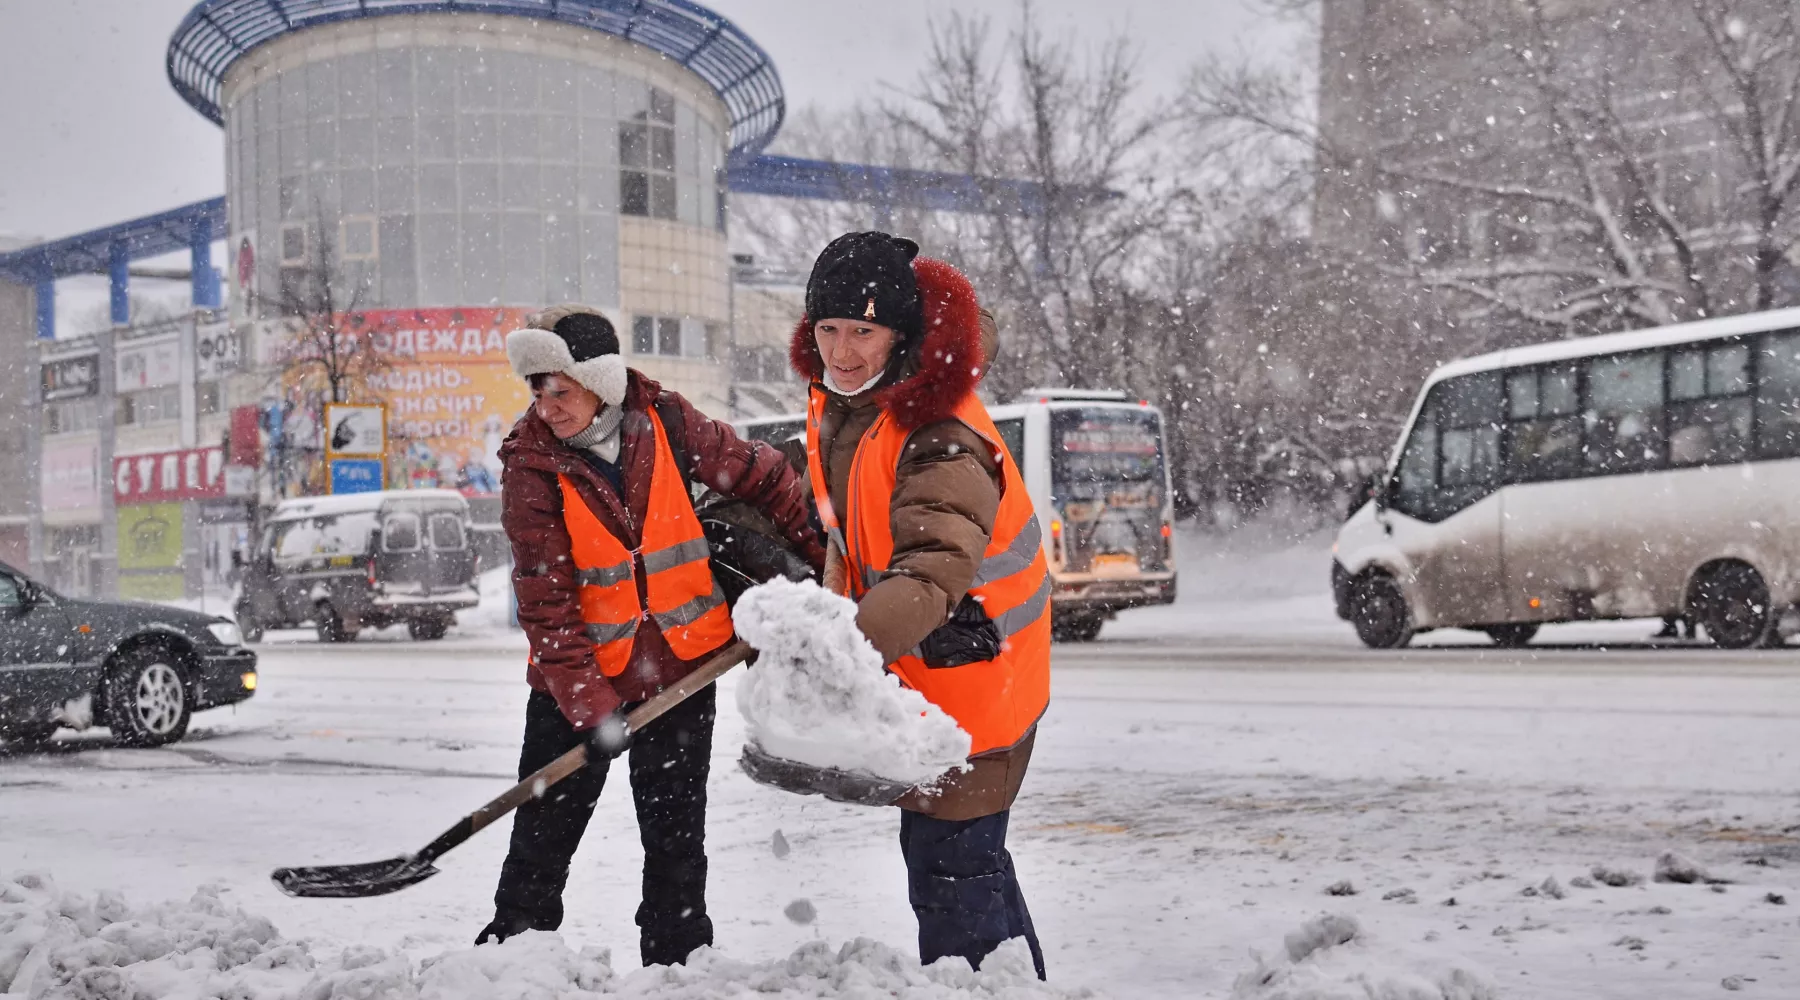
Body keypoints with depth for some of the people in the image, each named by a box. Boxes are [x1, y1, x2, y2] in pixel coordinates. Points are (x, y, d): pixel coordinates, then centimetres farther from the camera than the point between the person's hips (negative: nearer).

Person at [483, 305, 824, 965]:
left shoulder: (665, 423, -9)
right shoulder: (531, 465, -14)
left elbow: (761, 478, 5)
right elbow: (546, 604, -17)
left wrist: (826, 556, 6)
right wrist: (587, 704, -24)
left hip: (681, 663, 2)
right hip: (578, 675, -2)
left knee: (675, 834, 10)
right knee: (544, 830, 3)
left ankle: (676, 961, 21)